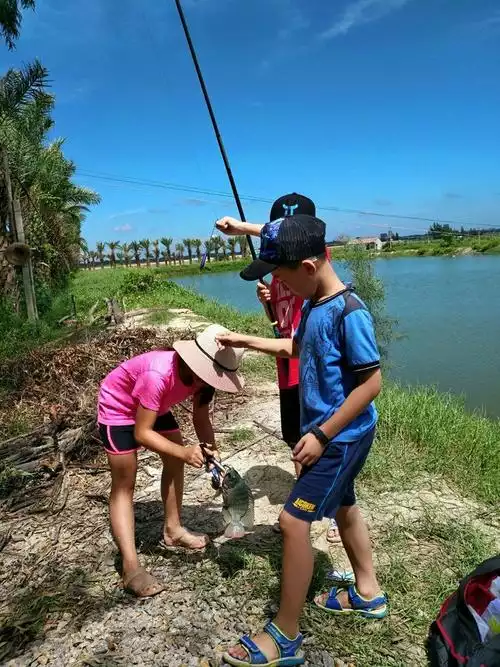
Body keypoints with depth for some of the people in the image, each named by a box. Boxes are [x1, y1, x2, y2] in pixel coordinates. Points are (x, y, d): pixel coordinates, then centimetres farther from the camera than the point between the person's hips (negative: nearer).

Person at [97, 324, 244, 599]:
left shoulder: (203, 374, -19)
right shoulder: (158, 375, -42)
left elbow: (200, 418, -7)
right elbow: (142, 433, -35)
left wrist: (211, 450, -22)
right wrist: (185, 452, -43)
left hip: (154, 406, 8)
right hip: (118, 406, -7)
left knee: (174, 462, 10)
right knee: (124, 485, -7)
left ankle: (172, 530, 27)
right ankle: (131, 568, -4)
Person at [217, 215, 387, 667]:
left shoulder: (349, 312, -25)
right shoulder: (314, 304, 1)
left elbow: (372, 381, -24)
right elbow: (297, 347, 18)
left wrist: (322, 435, -22)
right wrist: (248, 341, 11)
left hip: (342, 435, -10)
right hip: (329, 431, 10)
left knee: (294, 521, -7)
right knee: (341, 504, 23)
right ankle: (368, 593, 45)